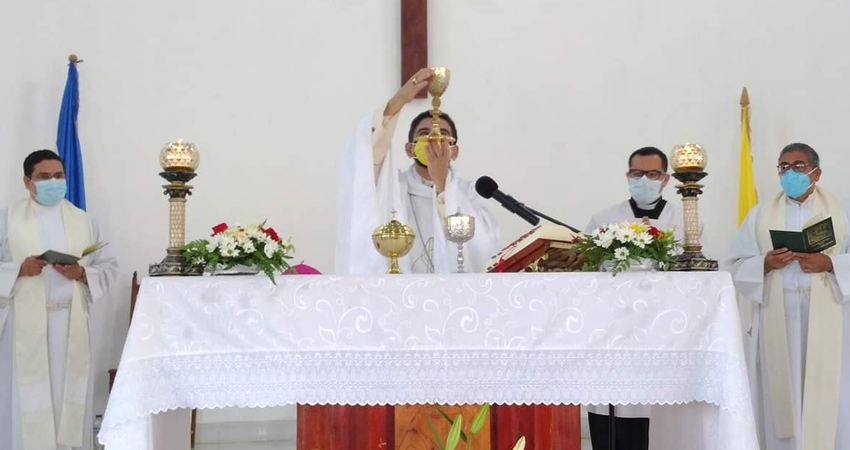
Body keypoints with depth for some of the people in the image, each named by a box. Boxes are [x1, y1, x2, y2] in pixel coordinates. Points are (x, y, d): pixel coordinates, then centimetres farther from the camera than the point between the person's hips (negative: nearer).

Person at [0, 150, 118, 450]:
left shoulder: (84, 221, 10)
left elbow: (108, 267, 8)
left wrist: (81, 274, -10)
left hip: (70, 323, 2)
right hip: (25, 324, -2)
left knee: (69, 392, 4)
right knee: (27, 396, -3)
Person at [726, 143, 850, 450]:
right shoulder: (761, 214, 10)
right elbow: (736, 266, 5)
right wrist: (765, 264, -13)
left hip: (825, 318, -1)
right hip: (777, 318, 1)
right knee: (781, 398, 1)